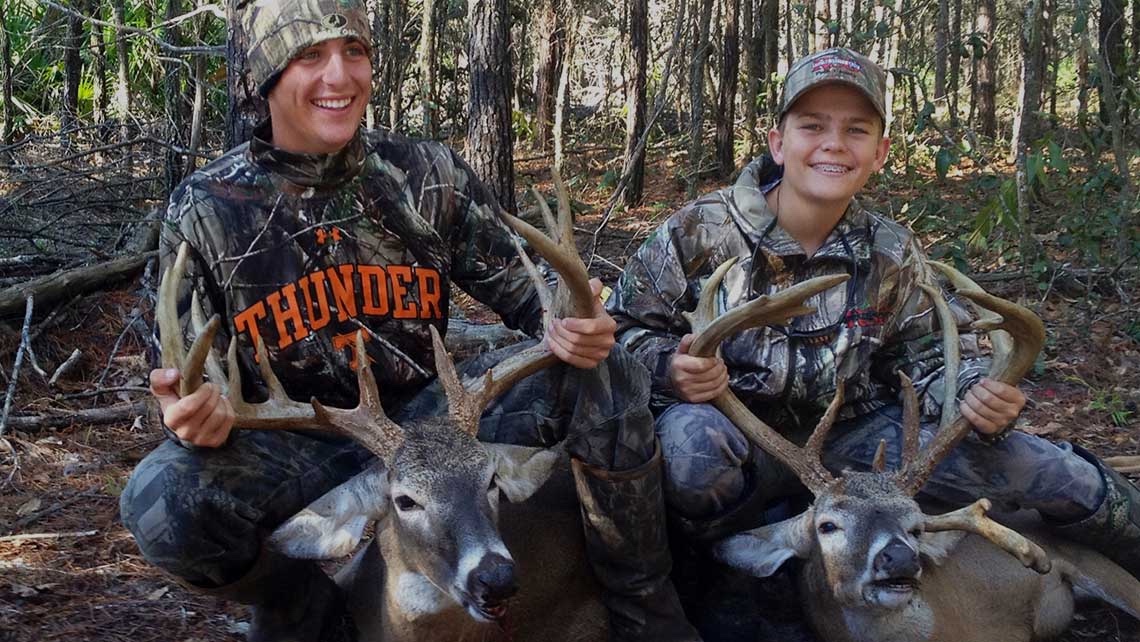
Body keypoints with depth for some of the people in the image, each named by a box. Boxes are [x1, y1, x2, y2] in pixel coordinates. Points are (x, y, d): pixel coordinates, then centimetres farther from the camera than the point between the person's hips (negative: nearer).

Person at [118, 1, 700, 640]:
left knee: (610, 377, -20)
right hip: (305, 446, -1)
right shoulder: (207, 211, -7)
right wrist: (196, 412, -26)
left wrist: (570, 328, -23)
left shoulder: (430, 175, -3)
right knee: (163, 503, -32)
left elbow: (521, 293, 2)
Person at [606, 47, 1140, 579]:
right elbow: (625, 327, -6)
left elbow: (931, 359, 5)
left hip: (854, 434, 3)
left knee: (1059, 476, -9)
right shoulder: (699, 232, -12)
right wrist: (671, 368, -30)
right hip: (743, 441, -3)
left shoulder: (894, 256, 0)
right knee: (690, 442, -42)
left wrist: (976, 394, -19)